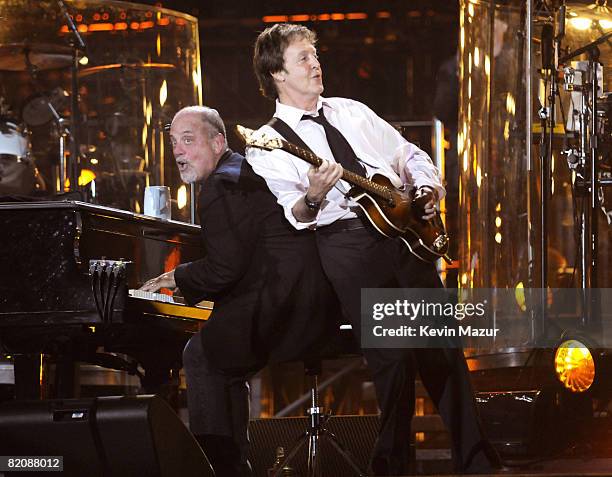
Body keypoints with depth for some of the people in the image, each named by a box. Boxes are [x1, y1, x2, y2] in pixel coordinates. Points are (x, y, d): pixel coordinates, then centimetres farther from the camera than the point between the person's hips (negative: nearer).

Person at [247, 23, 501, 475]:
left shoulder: (351, 112, 22)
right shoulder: (267, 144, 4)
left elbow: (411, 155, 28)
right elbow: (290, 217, -8)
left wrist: (429, 189, 9)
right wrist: (312, 200, -28)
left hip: (404, 229, 5)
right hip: (347, 241, -5)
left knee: (442, 346, 1)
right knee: (394, 357, -17)